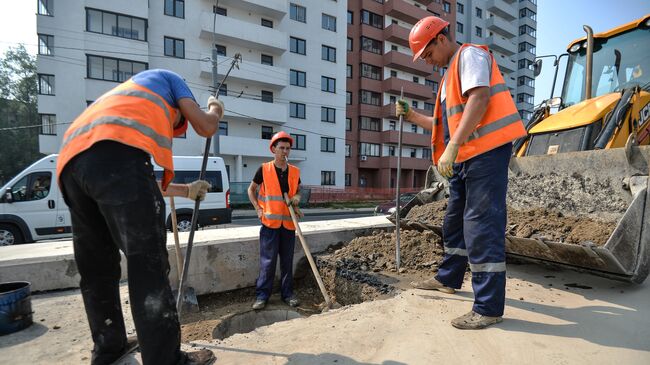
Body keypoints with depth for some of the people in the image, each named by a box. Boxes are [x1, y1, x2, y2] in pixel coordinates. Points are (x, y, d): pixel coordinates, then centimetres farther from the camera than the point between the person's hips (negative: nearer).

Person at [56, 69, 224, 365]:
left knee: (97, 269, 17)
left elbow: (138, 185, 43)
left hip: (70, 162, 8)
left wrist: (187, 190, 54)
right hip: (116, 152, -8)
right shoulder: (167, 78, 28)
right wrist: (215, 109, 38)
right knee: (148, 264, -6)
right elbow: (206, 127, 14)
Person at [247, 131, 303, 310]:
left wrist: (297, 197, -2)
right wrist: (258, 209, -3)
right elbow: (251, 190, 8)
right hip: (270, 222, -3)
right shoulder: (264, 169, -3)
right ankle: (262, 295, 13)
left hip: (289, 223, 3)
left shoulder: (295, 171, 6)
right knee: (267, 261, 1)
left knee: (287, 261, 11)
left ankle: (287, 293, 23)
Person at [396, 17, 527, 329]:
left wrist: (452, 148, -28)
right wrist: (413, 116, 19)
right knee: (455, 221, 17)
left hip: (486, 151, -10)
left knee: (481, 227, -11)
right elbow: (448, 123, 25)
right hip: (466, 157, 10)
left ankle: (488, 308, -2)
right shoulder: (452, 73, 25)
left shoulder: (469, 54, -3)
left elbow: (479, 98, -21)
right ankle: (448, 279, 34)